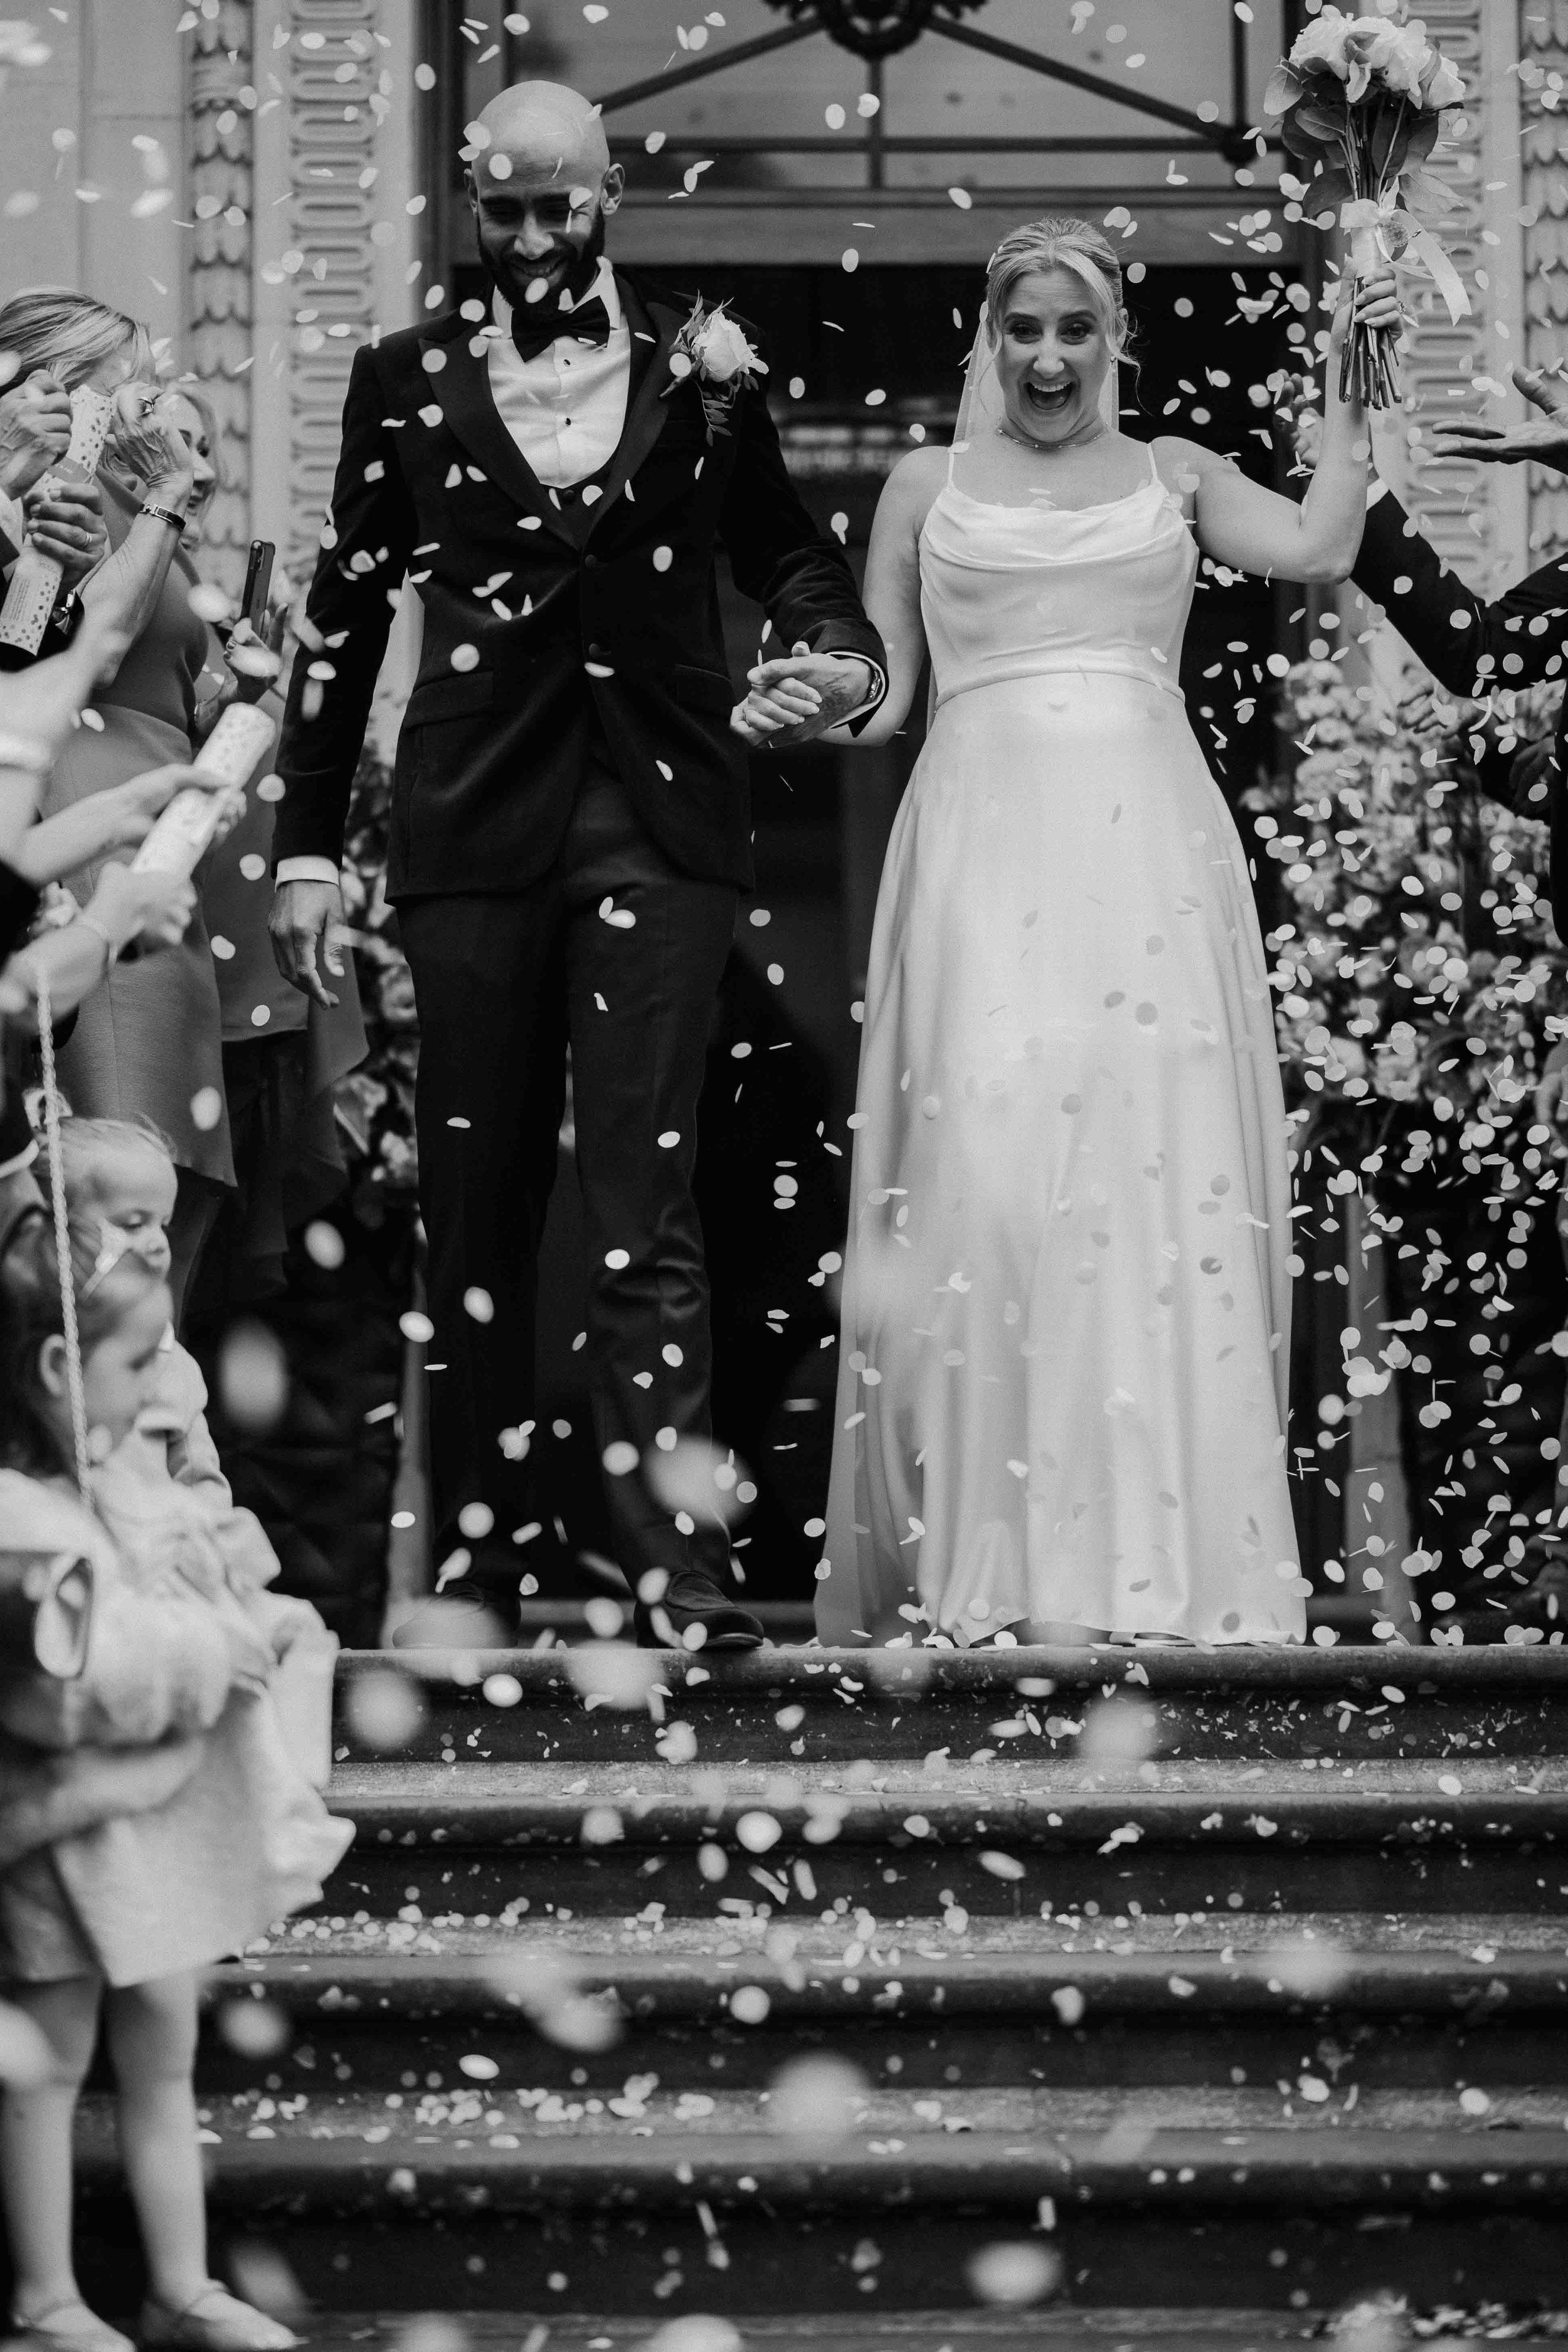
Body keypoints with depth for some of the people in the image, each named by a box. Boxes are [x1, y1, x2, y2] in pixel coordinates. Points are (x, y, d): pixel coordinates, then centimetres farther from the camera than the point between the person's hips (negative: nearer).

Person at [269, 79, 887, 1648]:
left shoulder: (696, 360, 7)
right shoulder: (407, 381, 8)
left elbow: (781, 547, 17)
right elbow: (344, 619, 10)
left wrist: (840, 649, -6)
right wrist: (306, 843, 6)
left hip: (656, 815, -1)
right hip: (477, 822, 1)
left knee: (643, 1204, -8)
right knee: (476, 1205, 6)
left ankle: (677, 1571, -13)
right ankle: (475, 1560, 14)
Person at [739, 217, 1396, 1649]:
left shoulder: (1172, 474, 17)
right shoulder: (929, 485, 16)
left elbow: (1318, 549, 2)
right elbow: (884, 694, 16)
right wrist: (799, 713, -3)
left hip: (1148, 846, 1)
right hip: (986, 840, -1)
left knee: (1158, 1167, -7)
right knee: (982, 1168, -12)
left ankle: (1159, 1558, -5)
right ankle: (982, 1567, -10)